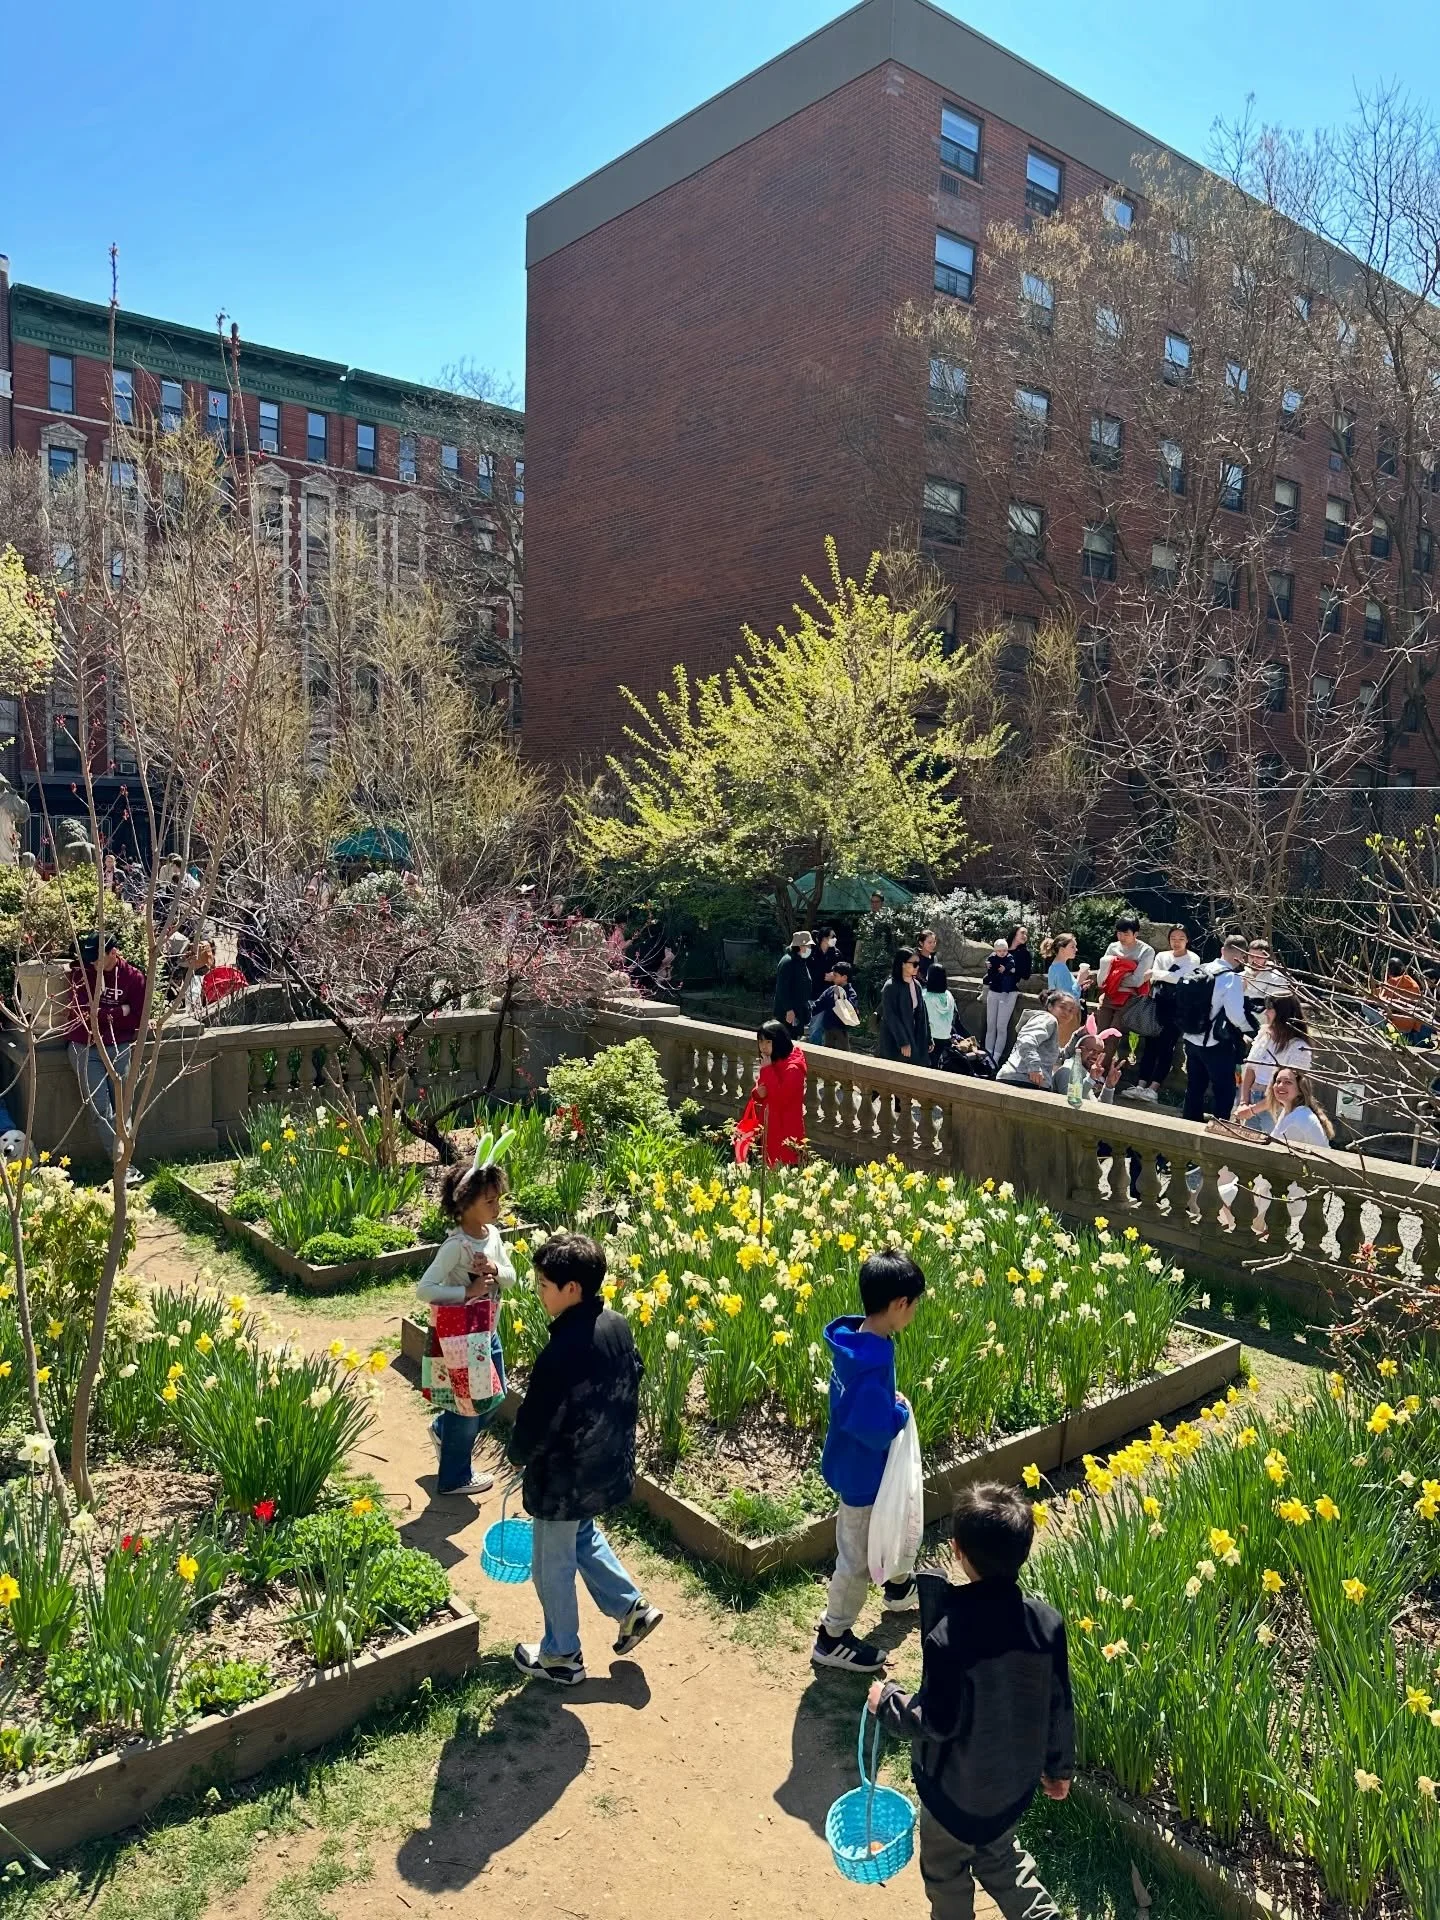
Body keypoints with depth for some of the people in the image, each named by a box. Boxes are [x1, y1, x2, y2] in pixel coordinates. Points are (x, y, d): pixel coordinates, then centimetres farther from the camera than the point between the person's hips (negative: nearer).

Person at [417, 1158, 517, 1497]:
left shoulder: (493, 1234, -1)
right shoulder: (456, 1245, -24)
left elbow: (511, 1277, 5)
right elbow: (424, 1289, -28)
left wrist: (495, 1269, -16)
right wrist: (468, 1292, -31)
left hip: (487, 1331, 8)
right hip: (461, 1336, -8)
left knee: (493, 1397, 21)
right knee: (469, 1405, 7)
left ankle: (443, 1430, 46)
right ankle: (454, 1477, 28)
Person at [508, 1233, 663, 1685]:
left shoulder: (560, 1354, -34)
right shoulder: (618, 1327, -9)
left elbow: (536, 1426, -24)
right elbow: (629, 1388, 5)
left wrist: (519, 1455, -2)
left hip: (565, 1480, -8)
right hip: (609, 1466, 8)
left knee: (552, 1566, 16)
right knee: (583, 1537, 32)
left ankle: (562, 1656, 35)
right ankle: (632, 1608, 36)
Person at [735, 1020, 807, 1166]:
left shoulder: (792, 1068, -18)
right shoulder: (770, 1064, 8)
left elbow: (781, 1098, -26)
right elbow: (757, 1091, 17)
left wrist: (767, 1070, -23)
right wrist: (757, 1093, -8)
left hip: (785, 1127, -8)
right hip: (766, 1124, 8)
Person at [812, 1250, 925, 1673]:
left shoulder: (853, 1336, -8)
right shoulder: (873, 1359, -36)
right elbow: (876, 1430, -33)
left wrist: (890, 1403, -3)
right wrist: (902, 1409, -16)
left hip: (858, 1465, 9)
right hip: (863, 1472, -9)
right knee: (858, 1558, 11)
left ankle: (901, 1587, 57)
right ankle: (832, 1638, 30)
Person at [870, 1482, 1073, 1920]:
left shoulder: (949, 1637, -35)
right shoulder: (1046, 1621, -18)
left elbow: (936, 1723, -25)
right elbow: (1059, 1707, -5)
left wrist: (887, 1701, -7)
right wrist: (1060, 1767, 13)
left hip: (958, 1789, -5)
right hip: (1016, 1778, 5)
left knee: (946, 1871, 24)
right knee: (998, 1853, 32)